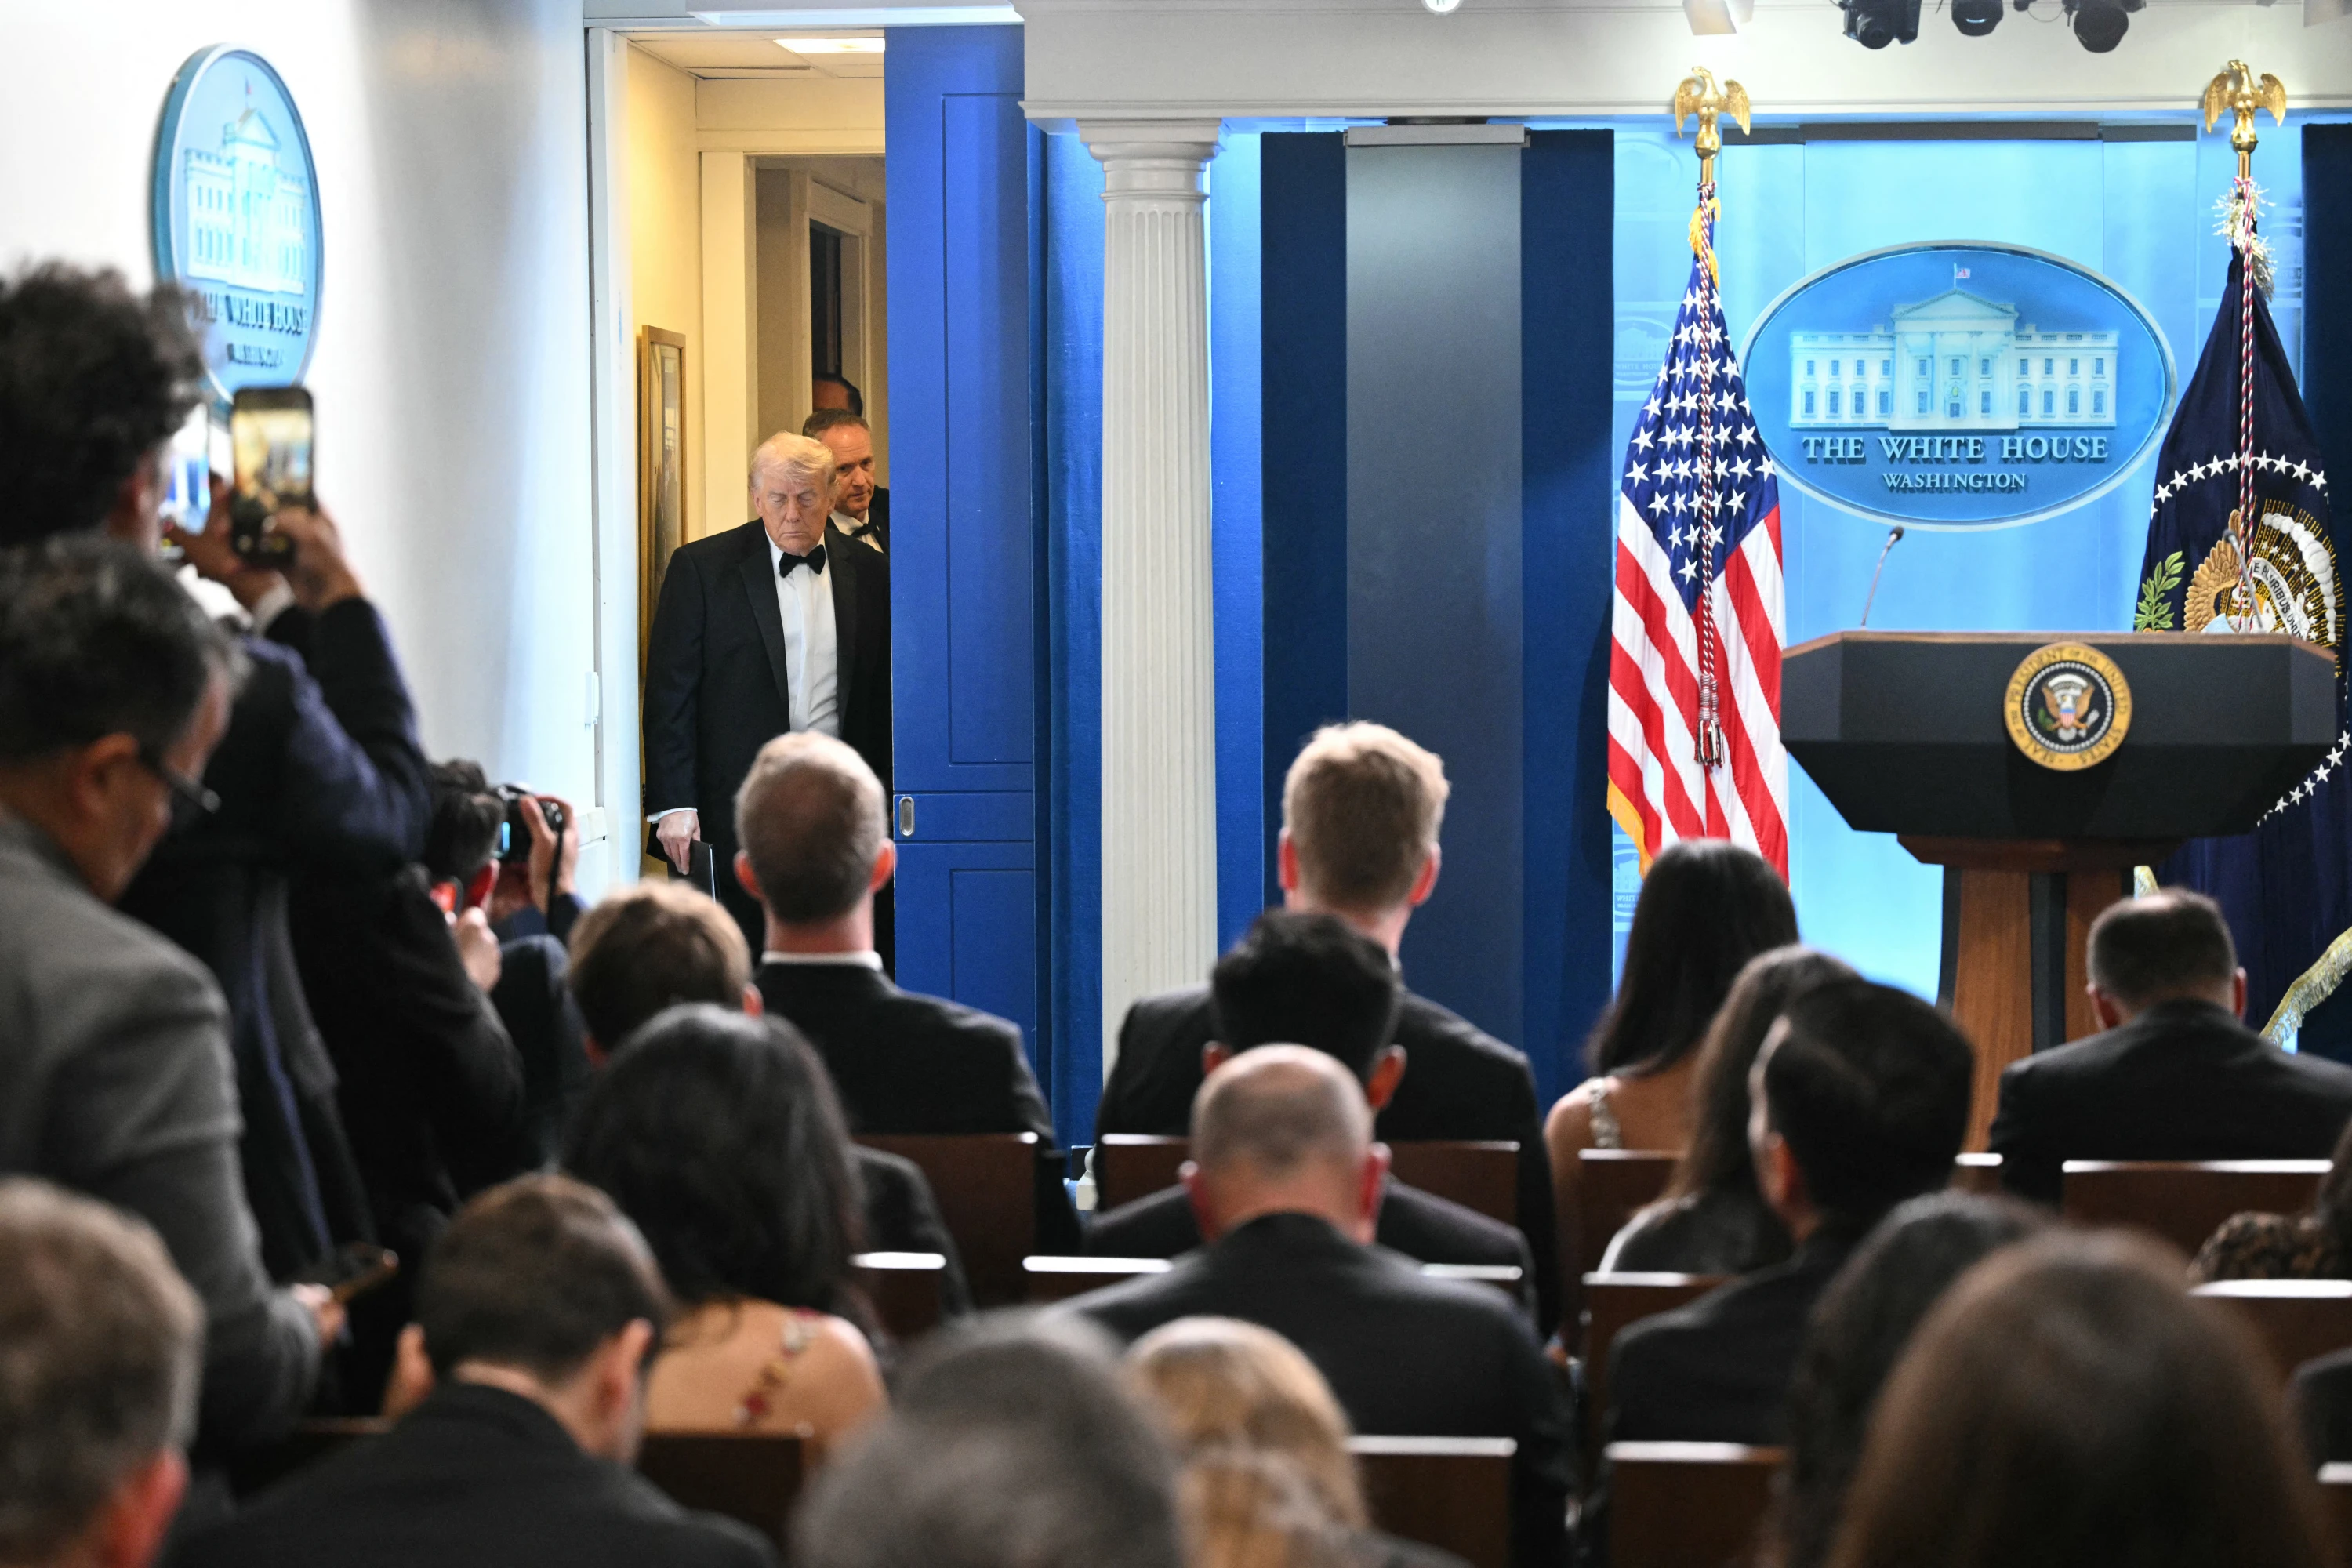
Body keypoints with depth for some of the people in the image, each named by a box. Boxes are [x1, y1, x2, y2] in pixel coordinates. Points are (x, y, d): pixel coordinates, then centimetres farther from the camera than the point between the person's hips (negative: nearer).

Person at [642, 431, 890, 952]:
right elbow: (669, 690, -1)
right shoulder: (701, 568, 1)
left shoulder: (869, 575, 9)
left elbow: (884, 697, 12)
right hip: (735, 808, -2)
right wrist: (673, 804, -8)